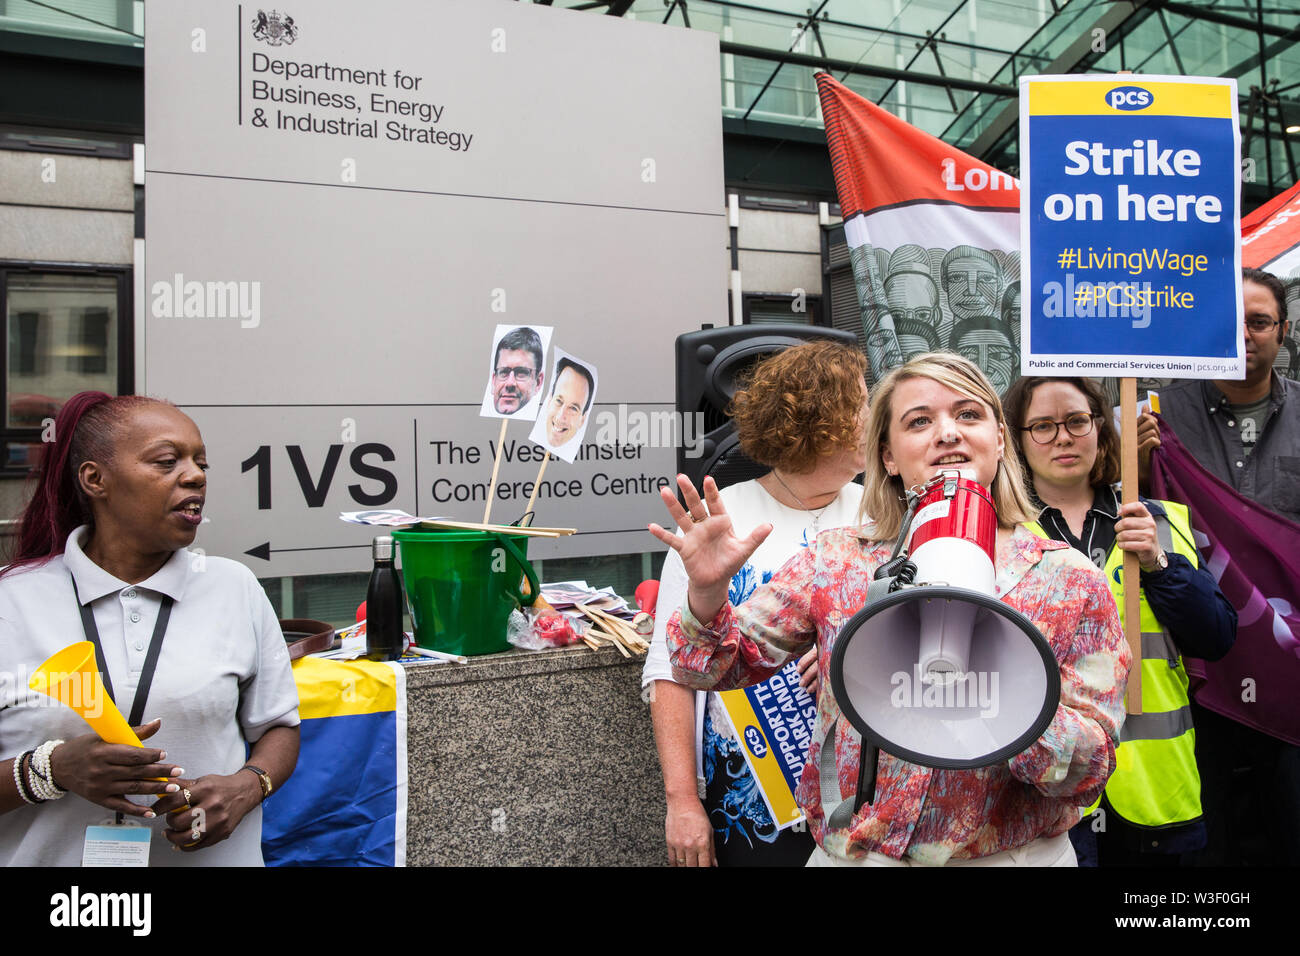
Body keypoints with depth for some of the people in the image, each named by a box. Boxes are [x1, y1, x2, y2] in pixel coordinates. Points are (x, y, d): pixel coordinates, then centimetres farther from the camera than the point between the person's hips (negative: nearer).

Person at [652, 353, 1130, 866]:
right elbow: (725, 666, -6)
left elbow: (1089, 770, -11)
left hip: (1013, 855, 0)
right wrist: (707, 592, -27)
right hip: (847, 853, 1)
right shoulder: (838, 559, -6)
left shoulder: (1069, 579, -8)